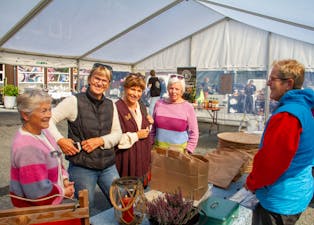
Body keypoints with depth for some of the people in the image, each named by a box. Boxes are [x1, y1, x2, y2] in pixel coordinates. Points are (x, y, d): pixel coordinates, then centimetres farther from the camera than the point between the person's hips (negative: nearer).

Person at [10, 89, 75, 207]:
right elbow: (39, 192, -26)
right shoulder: (27, 148, -27)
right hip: (33, 207, -8)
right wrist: (63, 192, -11)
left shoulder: (42, 131, 0)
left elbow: (56, 161, 13)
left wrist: (65, 179, -1)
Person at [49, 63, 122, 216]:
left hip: (108, 166, 4)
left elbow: (117, 133, 7)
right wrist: (60, 140, -19)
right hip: (81, 167, -4)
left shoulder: (111, 105, 5)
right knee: (88, 210, 12)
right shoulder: (75, 101, -9)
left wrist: (100, 140, -10)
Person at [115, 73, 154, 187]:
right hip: (125, 159, -7)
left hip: (143, 157, 7)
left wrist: (149, 124, 1)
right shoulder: (117, 108, -17)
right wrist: (136, 136, -15)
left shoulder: (142, 106, 9)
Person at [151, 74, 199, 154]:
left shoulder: (188, 107, -5)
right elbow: (152, 128, 11)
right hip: (158, 149, 3)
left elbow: (193, 133, -2)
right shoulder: (159, 104, 3)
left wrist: (188, 151, -5)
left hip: (179, 150, -2)